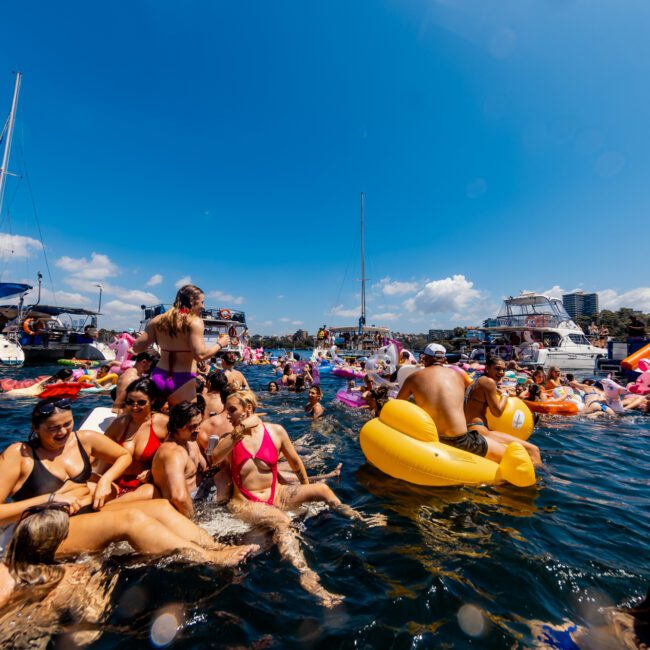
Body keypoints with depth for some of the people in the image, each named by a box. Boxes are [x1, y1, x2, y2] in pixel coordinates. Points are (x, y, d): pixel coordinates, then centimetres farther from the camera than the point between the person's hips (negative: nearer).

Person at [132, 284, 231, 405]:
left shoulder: (158, 320, 7)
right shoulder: (194, 322, -10)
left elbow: (137, 348, 11)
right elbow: (200, 355, -18)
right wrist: (219, 344, -2)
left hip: (158, 378, 6)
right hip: (182, 381, -6)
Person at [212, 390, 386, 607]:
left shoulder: (275, 431, 0)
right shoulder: (230, 437, 0)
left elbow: (295, 461, 12)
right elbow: (215, 457, -22)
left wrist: (306, 490, 21)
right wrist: (241, 429, -25)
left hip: (276, 495, 3)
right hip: (245, 503, -2)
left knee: (321, 489, -14)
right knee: (281, 521, -34)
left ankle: (359, 521, 4)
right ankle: (307, 576, -44)